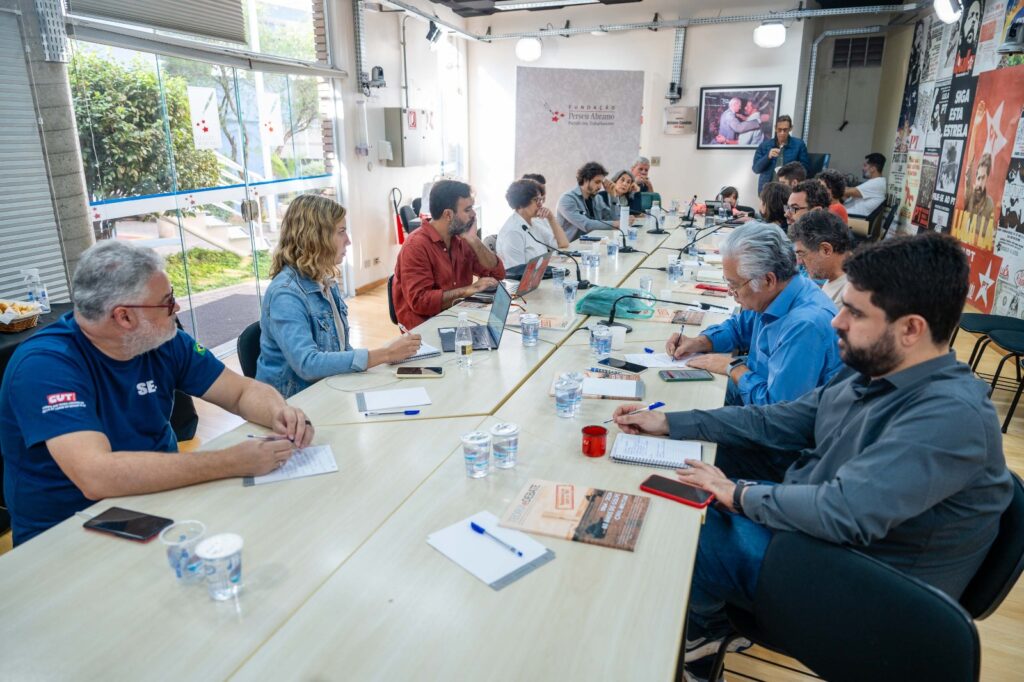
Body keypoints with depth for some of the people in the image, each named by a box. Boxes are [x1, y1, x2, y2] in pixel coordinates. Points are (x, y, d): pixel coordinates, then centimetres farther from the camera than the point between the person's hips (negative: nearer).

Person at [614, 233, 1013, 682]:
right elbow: (774, 422, 7)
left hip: (856, 588, -8)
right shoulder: (870, 378, 1)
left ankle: (705, 629, 18)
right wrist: (669, 423, 4)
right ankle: (705, 627, 24)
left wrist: (740, 495, -20)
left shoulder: (951, 414, -28)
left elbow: (847, 513, -36)